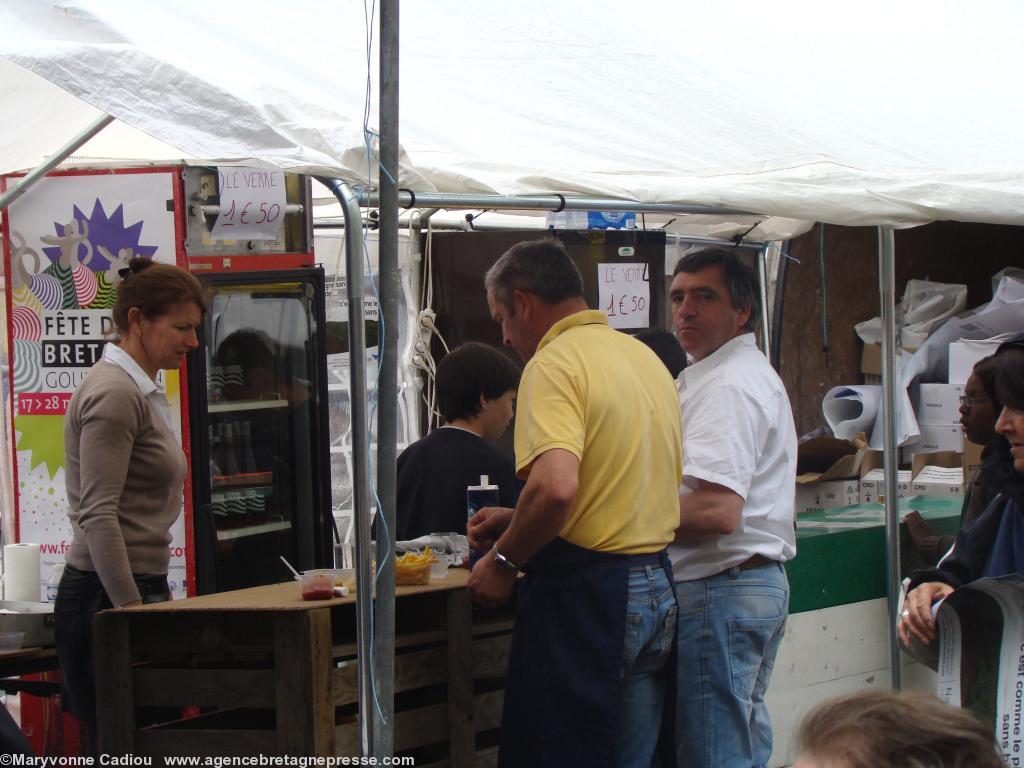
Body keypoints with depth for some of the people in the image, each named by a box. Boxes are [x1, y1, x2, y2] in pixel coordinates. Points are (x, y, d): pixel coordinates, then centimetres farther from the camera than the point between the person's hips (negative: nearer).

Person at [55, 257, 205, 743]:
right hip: (105, 599, -10)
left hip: (137, 590, 10)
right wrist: (133, 609, -20)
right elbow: (98, 517, -18)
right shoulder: (114, 393, -12)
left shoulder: (142, 392, 19)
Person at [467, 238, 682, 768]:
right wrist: (516, 521, 23)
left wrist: (504, 560, -13)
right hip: (657, 587, 9)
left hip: (585, 592, -9)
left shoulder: (554, 363, -13)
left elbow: (555, 487, -28)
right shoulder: (646, 358, 16)